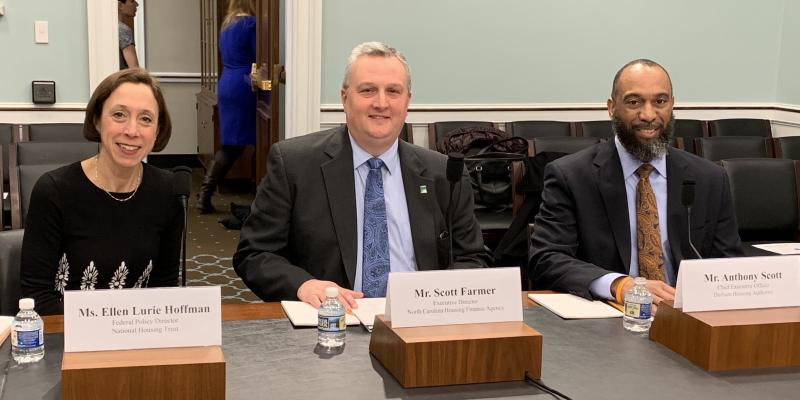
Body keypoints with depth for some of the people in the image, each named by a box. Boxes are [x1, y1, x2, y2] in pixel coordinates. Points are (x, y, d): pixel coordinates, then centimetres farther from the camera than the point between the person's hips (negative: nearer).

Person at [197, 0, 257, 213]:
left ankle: (204, 195, 4)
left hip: (226, 85, 8)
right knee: (235, 145, -1)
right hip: (243, 88, -8)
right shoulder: (250, 24, -10)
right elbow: (259, 58, -9)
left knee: (228, 145, 10)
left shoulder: (227, 24, 16)